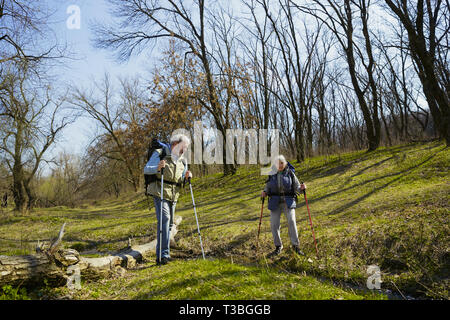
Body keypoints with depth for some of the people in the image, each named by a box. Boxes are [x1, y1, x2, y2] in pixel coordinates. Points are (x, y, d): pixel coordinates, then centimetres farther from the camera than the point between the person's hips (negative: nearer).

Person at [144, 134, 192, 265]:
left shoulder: (182, 161, 14)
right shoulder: (159, 154, -2)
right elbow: (146, 169, -6)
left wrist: (187, 177, -4)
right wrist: (157, 168, -25)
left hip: (173, 196, 7)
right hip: (160, 193, -6)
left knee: (169, 223, 8)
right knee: (164, 219, -20)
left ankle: (161, 254, 20)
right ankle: (163, 255, -22)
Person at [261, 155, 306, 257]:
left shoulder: (290, 173, 1)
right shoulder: (272, 175, 6)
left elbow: (297, 187, 5)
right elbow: (267, 187, 15)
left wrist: (302, 188, -16)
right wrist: (264, 192, -5)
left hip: (288, 202, -2)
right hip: (275, 202, 2)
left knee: (291, 221, -16)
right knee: (274, 224, -1)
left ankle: (295, 245, -3)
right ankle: (278, 246, 17)